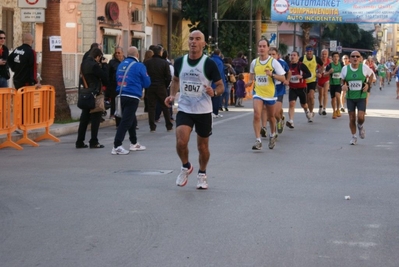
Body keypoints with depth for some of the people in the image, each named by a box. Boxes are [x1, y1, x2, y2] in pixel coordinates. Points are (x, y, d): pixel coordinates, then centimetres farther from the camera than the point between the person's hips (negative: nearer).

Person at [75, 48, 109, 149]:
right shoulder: (94, 65, -18)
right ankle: (93, 142, 4)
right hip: (94, 95, -8)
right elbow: (105, 77, -12)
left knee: (84, 118, 10)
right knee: (95, 118, 1)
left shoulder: (84, 63, 9)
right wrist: (104, 64, -1)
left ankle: (80, 142, 11)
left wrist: (101, 65, 7)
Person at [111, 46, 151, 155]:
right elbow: (147, 83, -2)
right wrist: (139, 83, 18)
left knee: (132, 119, 21)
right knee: (126, 121, -6)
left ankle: (134, 143, 32)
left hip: (121, 96, 7)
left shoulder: (121, 64, 9)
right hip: (132, 96, -7)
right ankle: (117, 146, -11)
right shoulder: (139, 66, -7)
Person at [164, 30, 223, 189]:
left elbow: (221, 86, -4)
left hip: (204, 111, -1)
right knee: (181, 141, -17)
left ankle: (202, 174, 34)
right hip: (184, 110, 1)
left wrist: (214, 92, -26)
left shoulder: (209, 63, -9)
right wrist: (172, 95, 3)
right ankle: (185, 166, 13)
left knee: (202, 145, 10)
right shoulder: (179, 61, 0)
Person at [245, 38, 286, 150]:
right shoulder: (254, 62, 1)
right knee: (256, 115, -17)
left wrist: (272, 74, -25)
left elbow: (283, 78, -10)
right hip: (258, 93, 1)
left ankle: (272, 135, 42)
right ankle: (258, 141, -16)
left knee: (271, 117, 15)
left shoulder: (273, 62, -9)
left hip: (270, 94, -1)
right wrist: (250, 81, 3)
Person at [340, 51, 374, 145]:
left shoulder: (364, 67, -8)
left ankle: (360, 127, 23)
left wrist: (368, 84, -4)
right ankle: (354, 137, 24)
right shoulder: (345, 69, -4)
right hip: (350, 97, 2)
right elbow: (343, 80, 11)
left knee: (360, 117, -13)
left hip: (361, 96, -1)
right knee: (352, 118, 5)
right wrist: (343, 85, -11)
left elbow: (371, 74, 11)